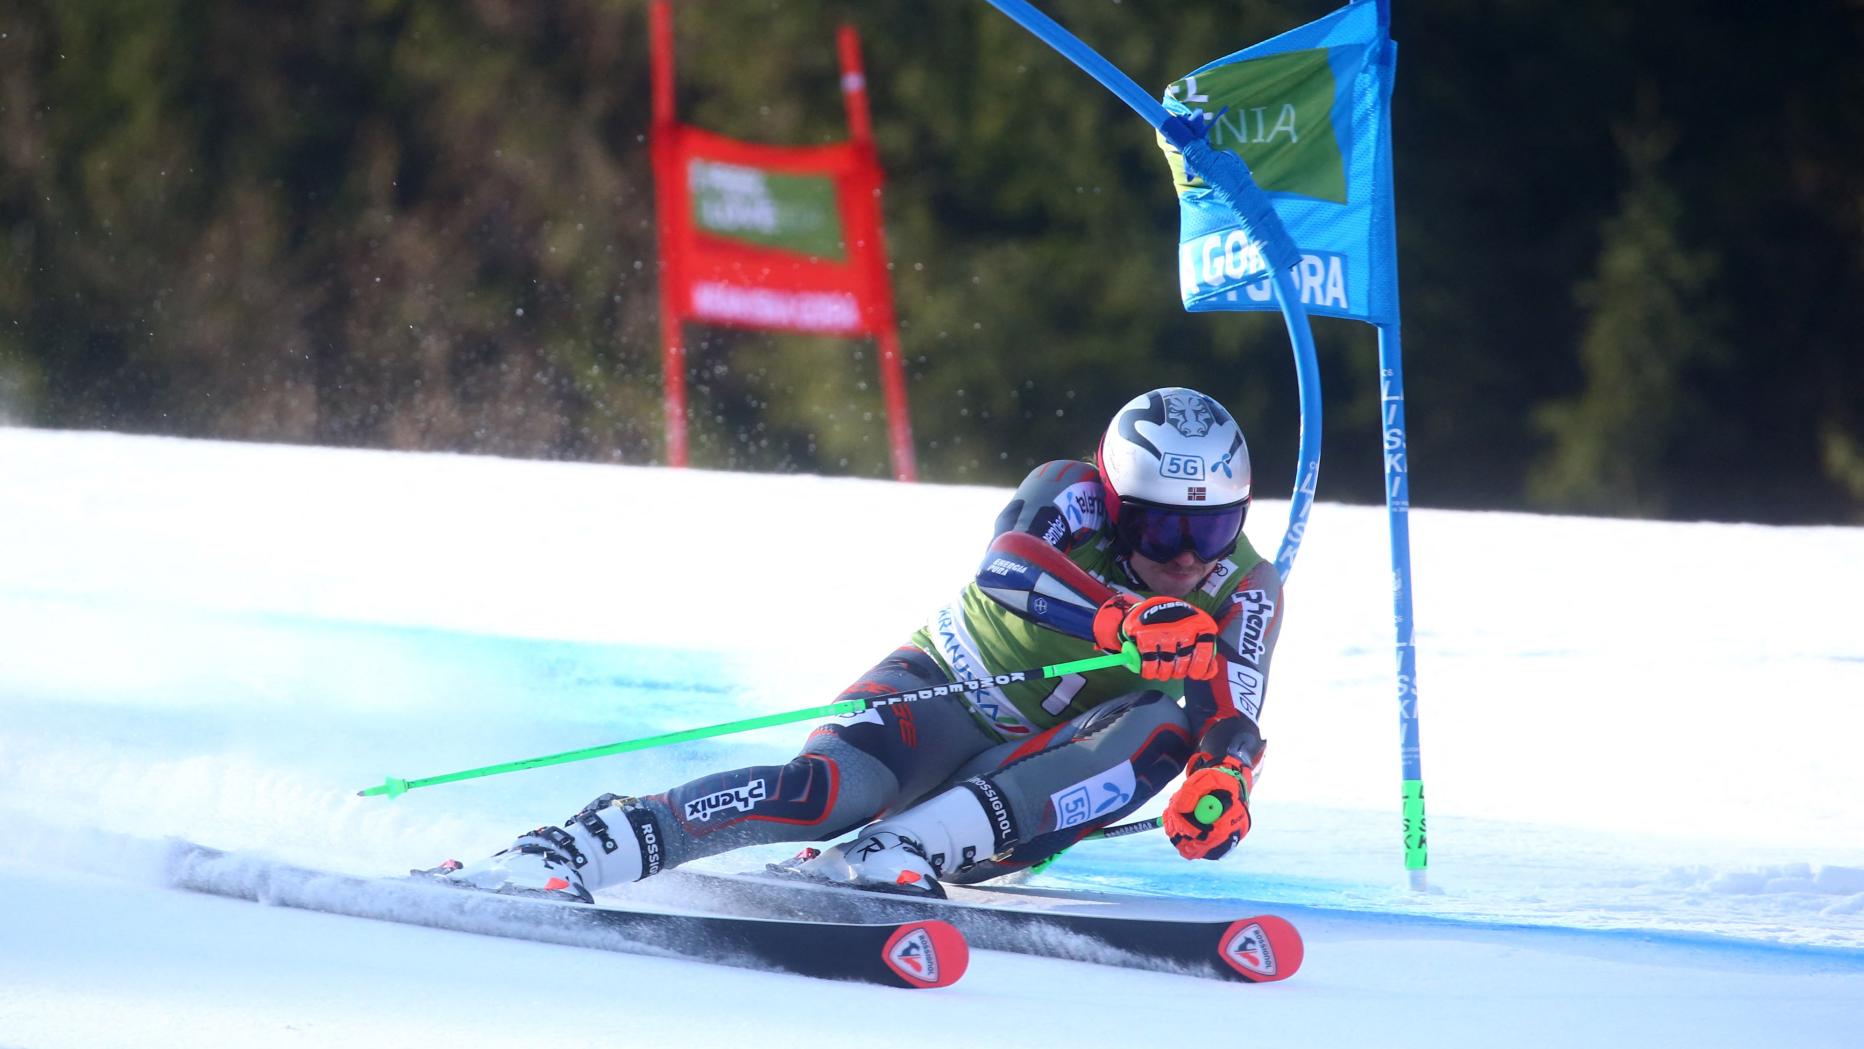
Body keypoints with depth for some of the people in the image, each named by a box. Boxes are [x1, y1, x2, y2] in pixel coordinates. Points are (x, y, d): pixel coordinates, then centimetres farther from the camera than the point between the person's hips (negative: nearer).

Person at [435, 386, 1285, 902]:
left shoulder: (1246, 594, -8)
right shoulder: (1073, 495, -16)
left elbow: (1232, 722, -19)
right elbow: (1005, 570, -37)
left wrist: (1225, 778, -44)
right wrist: (1120, 625, -55)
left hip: (1031, 775, 3)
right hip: (945, 693, -3)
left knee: (1167, 727, -28)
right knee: (823, 789, -35)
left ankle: (895, 852, -40)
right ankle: (560, 852, -38)